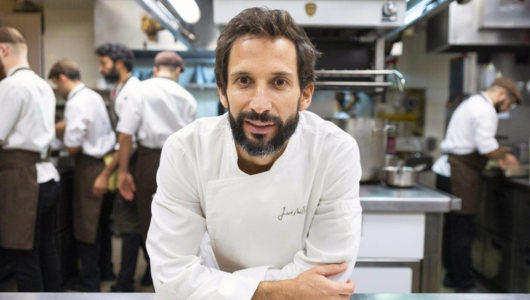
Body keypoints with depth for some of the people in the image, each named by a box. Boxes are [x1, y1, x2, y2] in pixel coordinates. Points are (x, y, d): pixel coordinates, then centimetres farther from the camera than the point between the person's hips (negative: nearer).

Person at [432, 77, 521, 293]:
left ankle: (452, 276, 26)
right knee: (463, 230, -4)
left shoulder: (473, 103, 22)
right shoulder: (486, 111, -11)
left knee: (452, 227, 15)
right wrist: (504, 157, -3)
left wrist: (497, 157, 19)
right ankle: (465, 285, 4)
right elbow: (486, 145, -21)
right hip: (461, 176, -10)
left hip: (447, 171, 11)